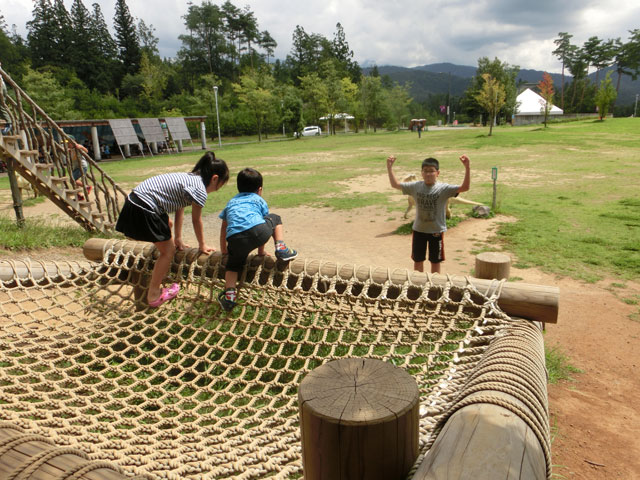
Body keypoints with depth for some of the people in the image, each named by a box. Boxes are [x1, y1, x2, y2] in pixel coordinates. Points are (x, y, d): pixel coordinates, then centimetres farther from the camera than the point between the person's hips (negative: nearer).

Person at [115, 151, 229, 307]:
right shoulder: (200, 191, -10)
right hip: (144, 211, -10)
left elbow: (179, 210, 22)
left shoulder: (189, 178, 18)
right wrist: (202, 245, 16)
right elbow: (196, 220, 0)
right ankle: (154, 295, 16)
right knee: (168, 251, 5)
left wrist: (178, 239, 28)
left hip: (134, 199, 10)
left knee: (167, 225, 32)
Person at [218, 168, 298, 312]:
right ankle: (281, 249, 13)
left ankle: (229, 294, 3)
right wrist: (261, 251, 41)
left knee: (233, 264, 24)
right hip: (258, 232, -2)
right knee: (275, 218, 27)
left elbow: (224, 228, 42)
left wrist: (224, 250, 53)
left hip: (236, 240, 2)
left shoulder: (231, 203, 37)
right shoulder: (260, 200, 29)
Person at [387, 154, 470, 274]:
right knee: (418, 260, 16)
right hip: (418, 230, 3)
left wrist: (467, 168, -35)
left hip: (437, 231, -3)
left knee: (435, 261, 12)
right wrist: (389, 167, -7)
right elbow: (395, 184, 1)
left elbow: (465, 187, -25)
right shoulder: (416, 186, -5)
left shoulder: (444, 188, -14)